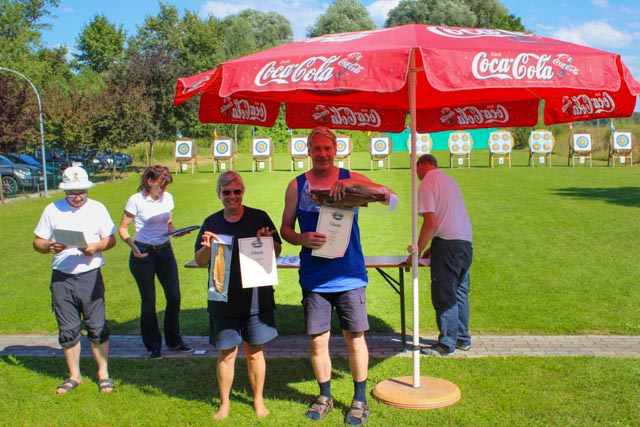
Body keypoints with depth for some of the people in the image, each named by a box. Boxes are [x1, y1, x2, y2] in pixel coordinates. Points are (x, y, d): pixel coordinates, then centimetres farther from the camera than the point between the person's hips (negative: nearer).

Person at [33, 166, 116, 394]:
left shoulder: (97, 208, 4)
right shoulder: (52, 210, 5)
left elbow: (111, 239, 6)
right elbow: (37, 242, 7)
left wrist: (97, 247, -15)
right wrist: (48, 246, -15)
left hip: (90, 275, -1)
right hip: (61, 278, 1)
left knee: (97, 327, 2)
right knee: (68, 330, 8)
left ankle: (103, 374, 15)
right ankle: (74, 375, 23)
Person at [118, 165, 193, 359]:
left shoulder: (168, 198, 4)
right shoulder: (136, 200, -10)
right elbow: (122, 228, -5)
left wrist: (176, 232, -7)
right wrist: (133, 246, -22)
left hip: (165, 251, 5)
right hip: (143, 253, -4)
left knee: (174, 296, 4)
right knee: (148, 301, 4)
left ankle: (173, 340, 23)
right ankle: (153, 346, 19)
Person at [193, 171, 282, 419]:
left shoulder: (259, 218, 0)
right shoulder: (211, 223, 5)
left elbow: (277, 252, 2)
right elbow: (200, 261, 6)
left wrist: (267, 241, -19)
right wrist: (208, 248, -15)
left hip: (256, 298, -1)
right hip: (223, 301, 1)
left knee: (255, 352, 10)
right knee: (226, 353, 8)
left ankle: (258, 400, 28)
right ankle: (224, 402, 26)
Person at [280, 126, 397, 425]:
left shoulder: (350, 179, 0)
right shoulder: (297, 186, 4)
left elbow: (391, 197, -12)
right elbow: (285, 227, 7)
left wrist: (352, 185, -25)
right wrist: (302, 239, -15)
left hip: (349, 275, -1)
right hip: (314, 277, 1)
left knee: (355, 338, 6)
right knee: (318, 341, 7)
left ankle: (359, 399, 23)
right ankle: (325, 397, 28)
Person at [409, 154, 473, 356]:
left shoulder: (427, 183, -7)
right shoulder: (449, 180, 19)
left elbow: (431, 222, -16)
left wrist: (417, 253, -10)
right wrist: (433, 247, 25)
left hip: (448, 243, -9)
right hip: (465, 241, 9)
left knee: (443, 295, -1)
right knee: (460, 292, 16)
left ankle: (447, 344, 5)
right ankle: (463, 339, 25)